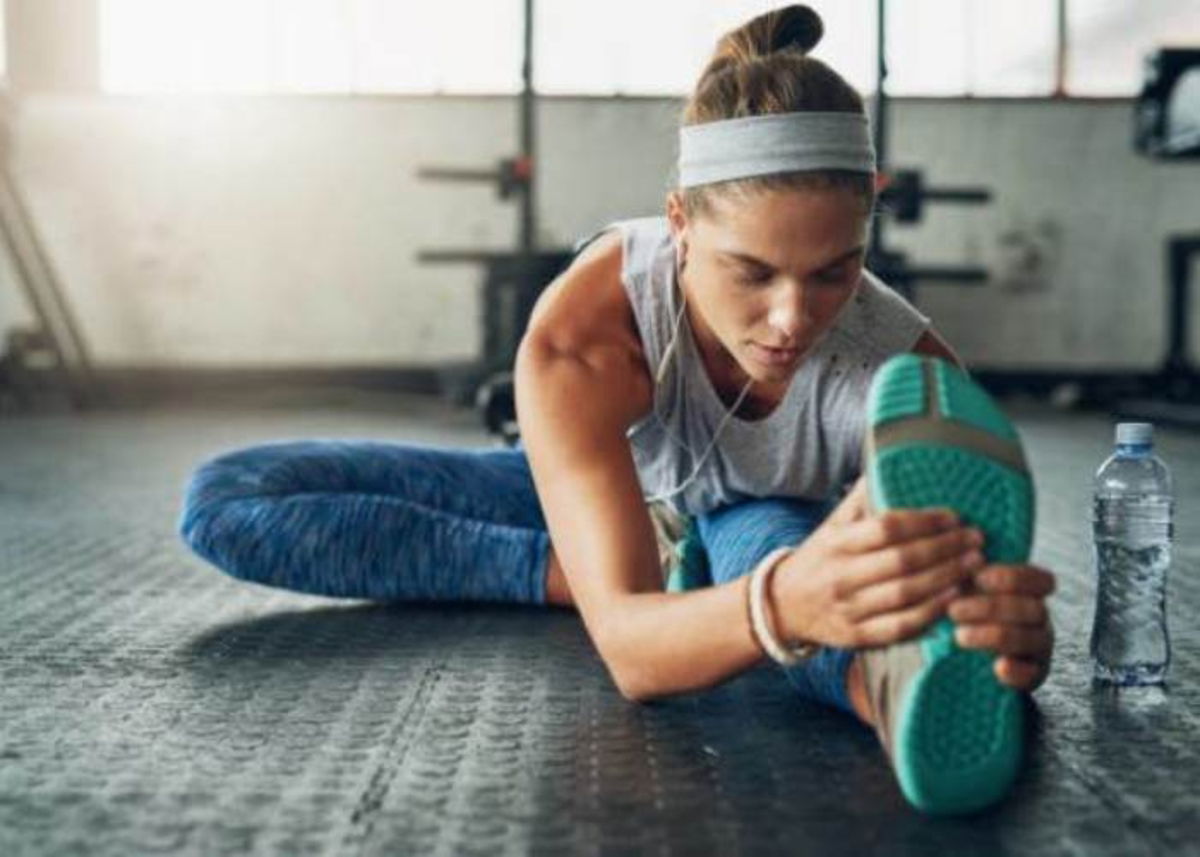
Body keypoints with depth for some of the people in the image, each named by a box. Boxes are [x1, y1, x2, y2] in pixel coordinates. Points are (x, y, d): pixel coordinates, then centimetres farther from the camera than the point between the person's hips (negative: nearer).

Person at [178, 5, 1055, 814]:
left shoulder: (907, 369, -34)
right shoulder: (579, 335, -40)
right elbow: (628, 648, -48)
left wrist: (1014, 630, -65)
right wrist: (785, 602, -71)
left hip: (778, 526, -1)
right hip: (592, 500, 1)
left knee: (766, 540, -39)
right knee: (225, 500, -15)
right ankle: (576, 574, -23)